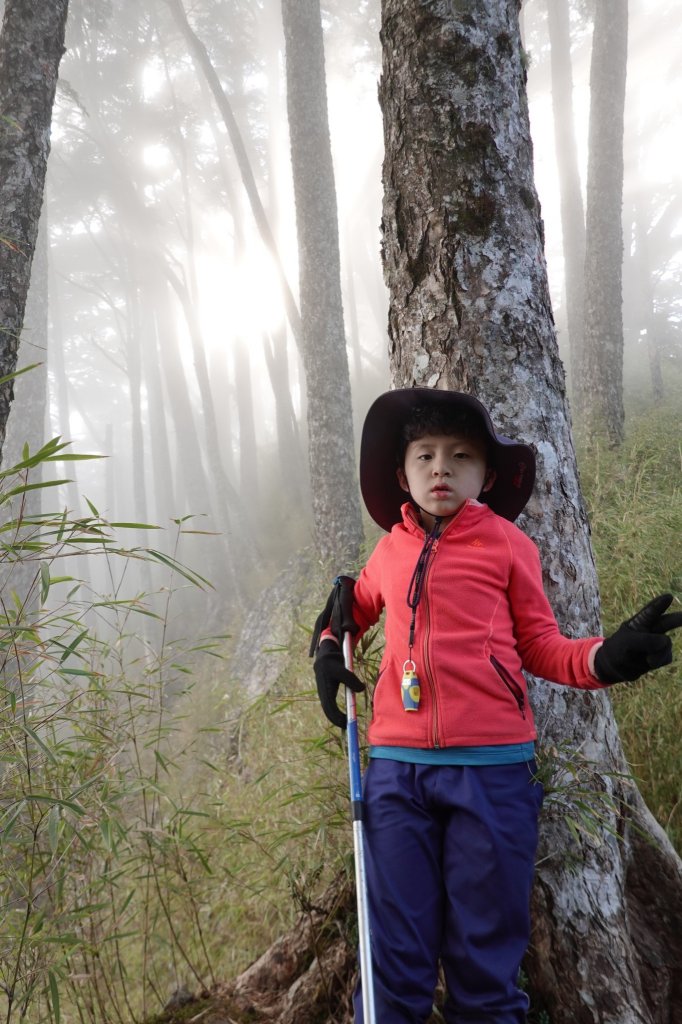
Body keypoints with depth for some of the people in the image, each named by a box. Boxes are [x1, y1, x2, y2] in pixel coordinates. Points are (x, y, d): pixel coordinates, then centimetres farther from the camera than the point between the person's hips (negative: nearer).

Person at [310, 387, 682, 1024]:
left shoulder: (505, 543, 1)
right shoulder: (391, 550, 11)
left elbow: (539, 647, 4)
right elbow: (356, 609, 30)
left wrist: (607, 657, -15)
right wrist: (327, 650, 10)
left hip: (490, 768, -3)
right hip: (397, 767, 3)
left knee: (485, 955, 10)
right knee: (394, 957, 11)